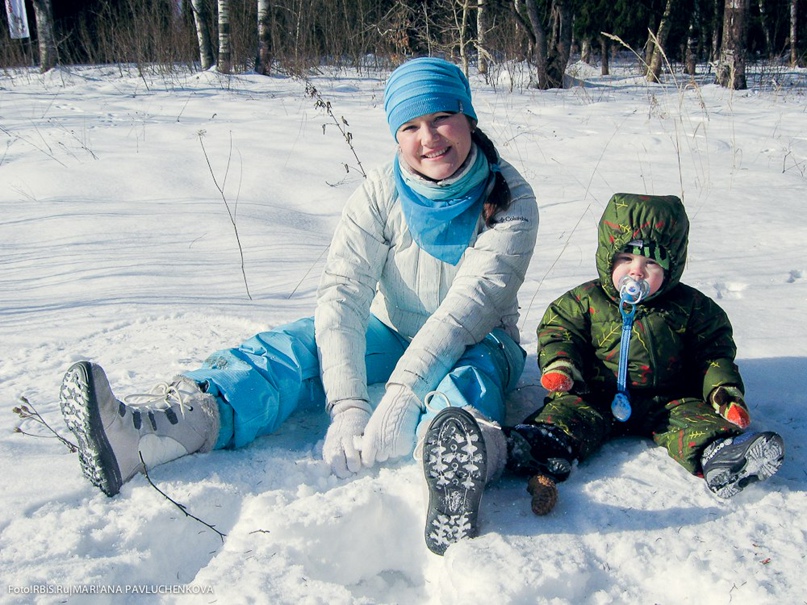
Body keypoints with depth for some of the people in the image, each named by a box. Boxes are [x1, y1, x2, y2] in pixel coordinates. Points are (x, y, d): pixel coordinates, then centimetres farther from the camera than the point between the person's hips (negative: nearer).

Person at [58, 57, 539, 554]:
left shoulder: (511, 200, -17)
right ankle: (151, 428, -49)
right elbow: (343, 293, -24)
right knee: (294, 346, -25)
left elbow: (470, 305, -30)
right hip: (392, 335, 2)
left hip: (477, 342, -2)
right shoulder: (381, 193, -11)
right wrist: (348, 405, -39)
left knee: (471, 371, -38)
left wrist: (404, 392, -45)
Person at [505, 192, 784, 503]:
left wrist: (725, 392, -6)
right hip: (598, 399, 0)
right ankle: (549, 439, -52)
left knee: (692, 415, -26)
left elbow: (713, 351, 9)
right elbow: (559, 331, 4)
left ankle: (717, 452, -50)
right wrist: (559, 365, -17)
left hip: (667, 400, 1)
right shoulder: (586, 300, 1)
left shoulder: (689, 306, 4)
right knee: (571, 408, -27)